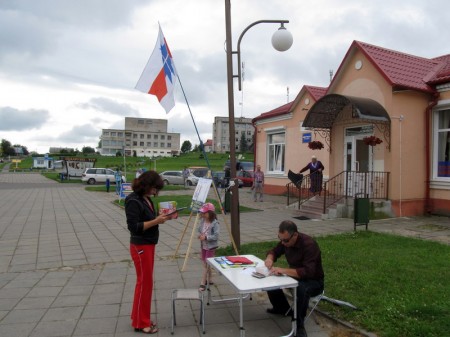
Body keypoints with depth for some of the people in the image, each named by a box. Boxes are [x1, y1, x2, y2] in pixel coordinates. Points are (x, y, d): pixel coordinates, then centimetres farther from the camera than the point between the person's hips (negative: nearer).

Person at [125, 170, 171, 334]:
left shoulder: (145, 198, 8)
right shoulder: (133, 201, -19)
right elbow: (134, 227, -24)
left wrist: (160, 217, -2)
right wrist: (156, 221, -25)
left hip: (148, 245, 9)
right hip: (140, 247, -9)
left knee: (146, 282, 17)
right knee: (144, 283, 2)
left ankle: (140, 318, 31)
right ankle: (140, 323, 17)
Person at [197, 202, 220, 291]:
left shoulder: (215, 223, -20)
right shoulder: (202, 221, 2)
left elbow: (216, 236, -23)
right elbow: (199, 230, 15)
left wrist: (206, 237, -28)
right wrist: (200, 235, -6)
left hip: (211, 246, -7)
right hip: (203, 246, 7)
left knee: (207, 265, -3)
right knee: (205, 264, 16)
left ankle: (203, 283, 3)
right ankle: (208, 280, 32)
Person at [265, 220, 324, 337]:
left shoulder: (309, 244, -31)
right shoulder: (286, 241, -9)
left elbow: (308, 272, -39)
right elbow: (274, 251, 6)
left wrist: (283, 270, -44)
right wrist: (270, 258, -18)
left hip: (314, 281, -7)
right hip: (296, 276, 7)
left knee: (302, 288, -39)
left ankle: (299, 325, -19)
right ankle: (283, 309, 17)